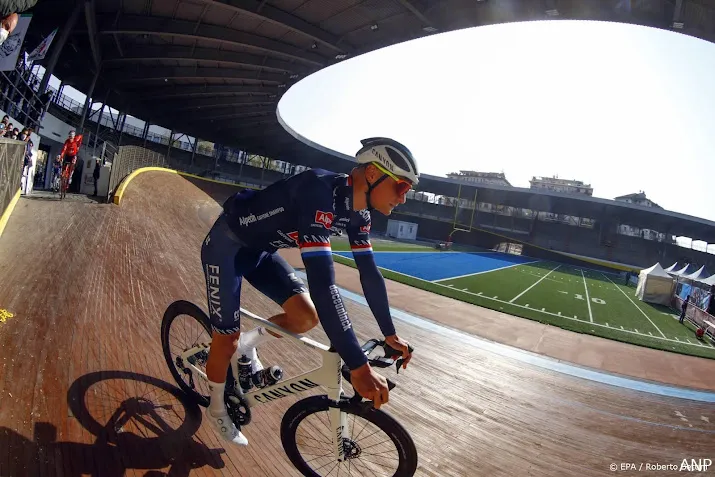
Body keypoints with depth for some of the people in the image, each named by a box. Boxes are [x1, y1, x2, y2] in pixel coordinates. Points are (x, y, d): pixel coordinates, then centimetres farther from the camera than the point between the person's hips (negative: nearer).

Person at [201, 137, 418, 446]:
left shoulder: (358, 213, -10)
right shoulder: (320, 191, -37)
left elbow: (369, 272, 0)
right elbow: (322, 281, -45)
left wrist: (390, 334, 2)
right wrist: (358, 367, -45)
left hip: (261, 249, 7)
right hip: (227, 244, -7)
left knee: (307, 316, -6)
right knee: (227, 341, 1)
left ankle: (248, 344, 22)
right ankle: (216, 409, 30)